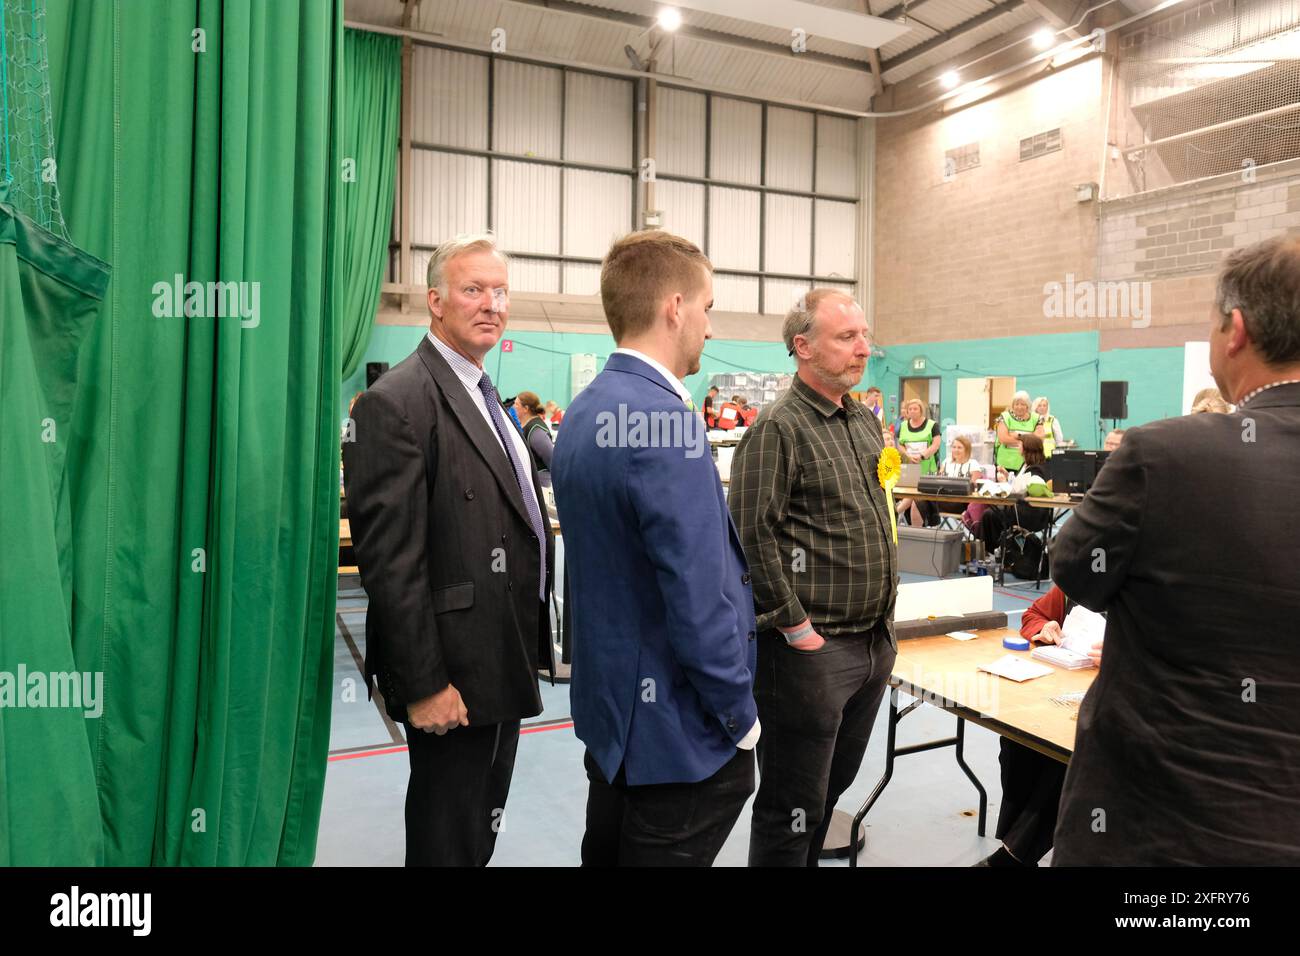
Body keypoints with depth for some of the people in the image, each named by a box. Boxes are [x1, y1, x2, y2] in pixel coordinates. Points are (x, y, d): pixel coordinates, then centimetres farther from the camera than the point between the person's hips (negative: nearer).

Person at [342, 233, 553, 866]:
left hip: (504, 665, 9)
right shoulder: (397, 403, -17)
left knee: (482, 831, 23)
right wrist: (423, 685, -20)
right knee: (449, 840, 9)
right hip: (451, 678, -8)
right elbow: (390, 561, -21)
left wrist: (527, 652, 16)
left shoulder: (485, 397, 12)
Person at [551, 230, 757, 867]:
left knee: (607, 852, 23)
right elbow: (698, 602, -26)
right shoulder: (667, 421, -25)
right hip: (679, 732, -9)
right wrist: (741, 718, -11)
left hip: (609, 707, 9)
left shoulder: (584, 413, 4)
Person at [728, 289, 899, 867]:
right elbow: (751, 536, -21)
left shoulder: (865, 421, 12)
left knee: (833, 787, 21)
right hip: (811, 649, -8)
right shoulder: (778, 428, -14)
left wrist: (883, 619, 16)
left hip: (875, 642, 8)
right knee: (793, 809, 5)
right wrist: (798, 628, -18)